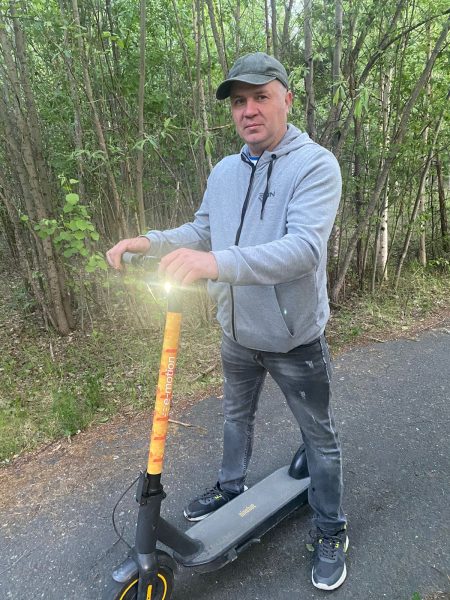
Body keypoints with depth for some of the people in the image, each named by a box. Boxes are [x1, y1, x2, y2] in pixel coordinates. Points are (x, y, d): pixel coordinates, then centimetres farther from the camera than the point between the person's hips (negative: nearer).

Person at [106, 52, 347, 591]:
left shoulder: (315, 165, -18)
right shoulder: (224, 171, 4)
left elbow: (303, 249, -33)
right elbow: (203, 229, 12)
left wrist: (218, 263, -47)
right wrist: (153, 241, -6)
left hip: (294, 339, -6)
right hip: (237, 333, 6)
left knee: (319, 437, 12)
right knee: (236, 415, 25)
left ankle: (330, 530, 35)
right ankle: (231, 486, 52)